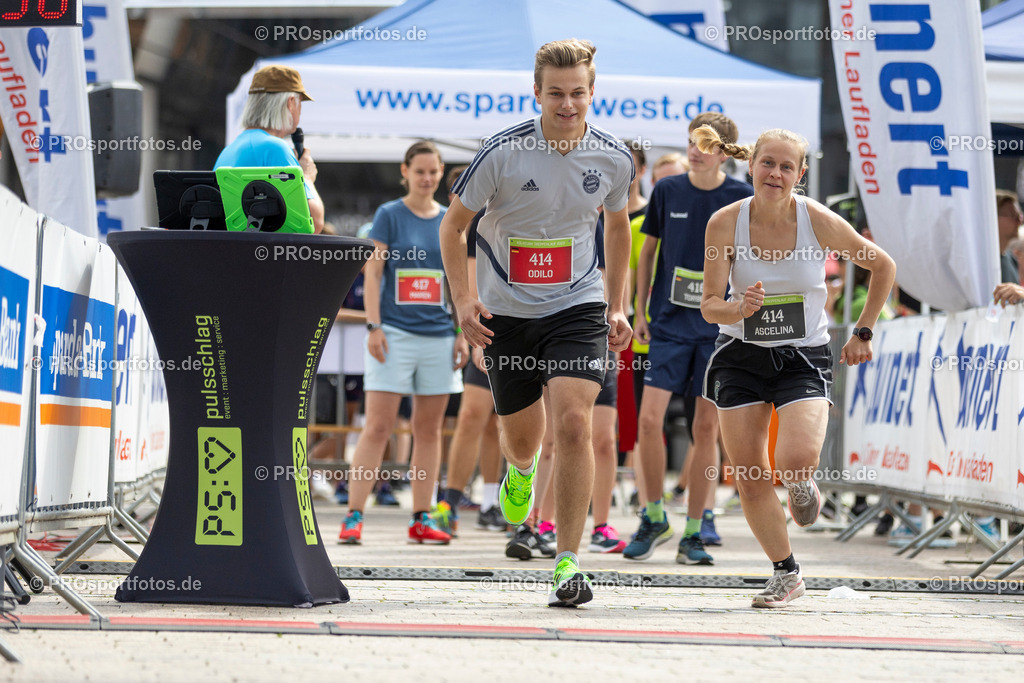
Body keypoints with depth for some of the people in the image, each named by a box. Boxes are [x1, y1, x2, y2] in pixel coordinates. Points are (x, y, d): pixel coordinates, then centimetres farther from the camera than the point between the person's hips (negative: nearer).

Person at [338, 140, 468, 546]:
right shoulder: (389, 215, 1)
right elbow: (372, 272, -2)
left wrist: (463, 333, 8)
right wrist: (374, 326, -10)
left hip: (439, 334, 4)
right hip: (395, 331, -4)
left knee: (429, 429, 6)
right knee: (378, 426, -8)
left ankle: (421, 520, 12)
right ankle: (353, 517, -7)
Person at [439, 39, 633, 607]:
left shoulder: (613, 159, -6)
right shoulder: (502, 153, -14)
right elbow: (453, 225, -2)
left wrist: (616, 305, 14)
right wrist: (463, 301, -13)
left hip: (578, 307, 0)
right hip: (506, 311, 0)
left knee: (573, 421, -19)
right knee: (521, 435, 13)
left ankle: (567, 565, -13)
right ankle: (521, 470, 55)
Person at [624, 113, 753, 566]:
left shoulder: (741, 198, -2)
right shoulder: (667, 190, 2)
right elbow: (648, 252, 12)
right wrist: (639, 313, 9)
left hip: (719, 328, -1)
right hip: (669, 325, 1)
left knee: (707, 428, 1)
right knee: (649, 419, -10)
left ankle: (693, 534, 10)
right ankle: (653, 518, 8)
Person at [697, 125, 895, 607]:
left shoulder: (819, 221, -12)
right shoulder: (725, 223, -11)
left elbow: (883, 266, 3)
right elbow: (710, 306, -11)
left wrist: (862, 333, 4)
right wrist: (740, 307, -33)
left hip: (804, 356, -2)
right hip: (740, 356, 2)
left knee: (796, 460, -24)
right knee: (749, 477, -1)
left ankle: (802, 486, 16)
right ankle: (786, 573, 19)